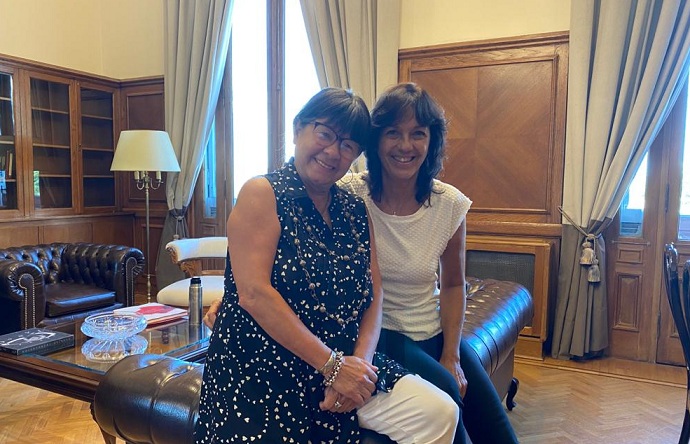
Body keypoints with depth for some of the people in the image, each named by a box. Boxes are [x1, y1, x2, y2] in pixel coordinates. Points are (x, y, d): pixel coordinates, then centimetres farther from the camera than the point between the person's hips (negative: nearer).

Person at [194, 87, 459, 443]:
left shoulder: (356, 211, 9)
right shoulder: (261, 194, -7)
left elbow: (373, 296, 5)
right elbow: (254, 293, -18)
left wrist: (359, 361, -13)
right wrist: (331, 364, -18)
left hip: (345, 364, 5)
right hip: (261, 373, -4)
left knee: (439, 414, -11)